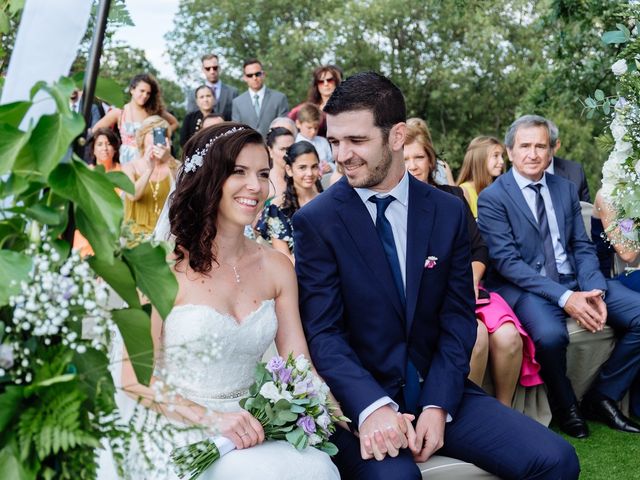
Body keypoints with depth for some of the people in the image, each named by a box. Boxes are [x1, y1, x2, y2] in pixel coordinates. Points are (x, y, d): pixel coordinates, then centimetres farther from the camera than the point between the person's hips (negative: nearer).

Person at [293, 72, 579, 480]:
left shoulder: (448, 212, 4)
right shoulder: (315, 221, -5)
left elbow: (458, 316, 2)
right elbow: (322, 331, -10)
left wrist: (437, 405, -11)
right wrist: (372, 407, -25)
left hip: (438, 389, 4)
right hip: (359, 397, -4)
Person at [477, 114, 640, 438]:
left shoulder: (566, 189, 13)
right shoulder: (492, 198, -5)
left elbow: (583, 247, 11)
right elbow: (507, 262, -13)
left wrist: (595, 291, -11)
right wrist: (564, 298, -22)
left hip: (576, 281, 6)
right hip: (526, 288, -6)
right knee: (550, 335, -36)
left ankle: (601, 398, 5)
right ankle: (566, 408, -4)